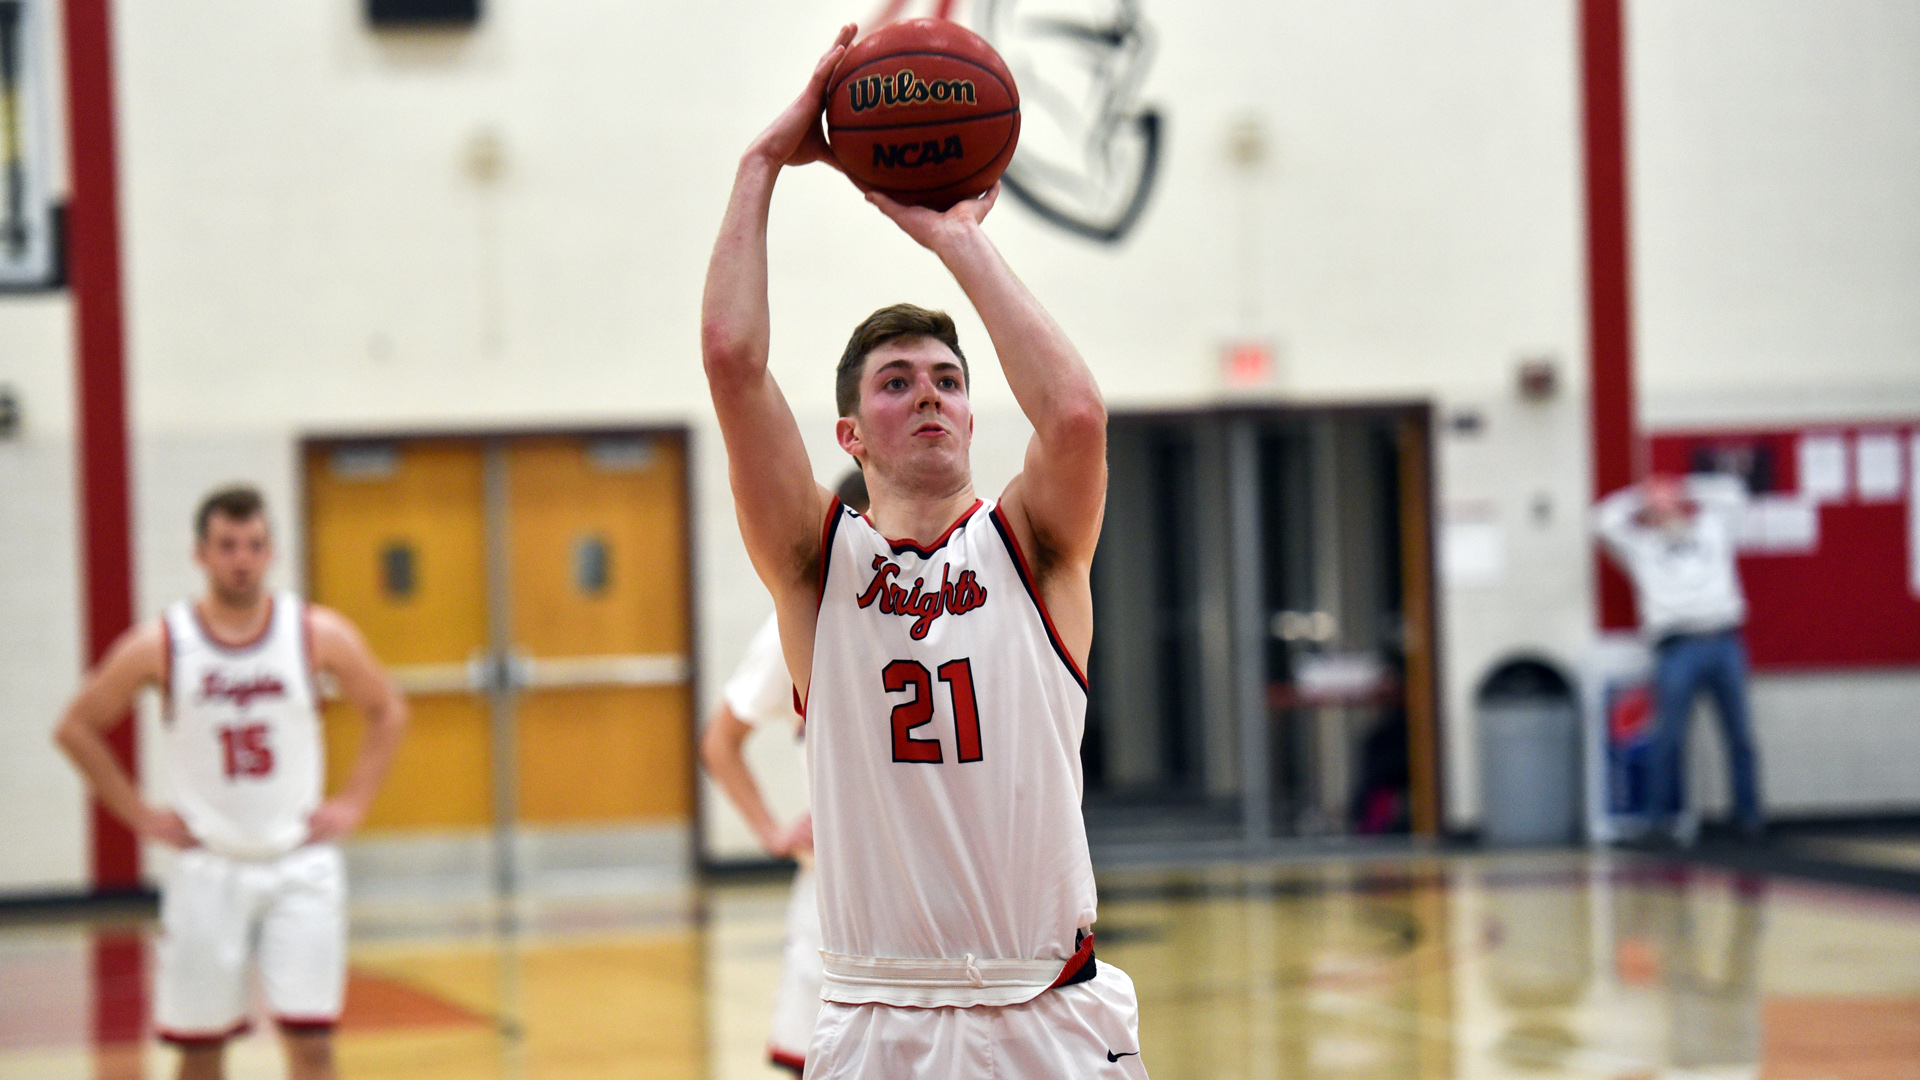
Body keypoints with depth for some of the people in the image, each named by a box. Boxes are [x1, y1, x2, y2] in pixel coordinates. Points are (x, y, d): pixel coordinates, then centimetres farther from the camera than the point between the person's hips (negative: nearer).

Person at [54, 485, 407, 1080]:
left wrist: (353, 803, 1)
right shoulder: (160, 645, -6)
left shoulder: (319, 634, -4)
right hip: (209, 868, 0)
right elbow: (77, 728, 3)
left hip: (300, 863, 0)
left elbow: (388, 712, 10)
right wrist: (140, 814, -1)